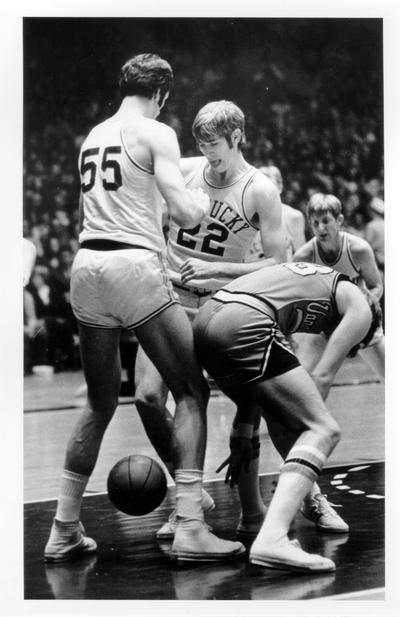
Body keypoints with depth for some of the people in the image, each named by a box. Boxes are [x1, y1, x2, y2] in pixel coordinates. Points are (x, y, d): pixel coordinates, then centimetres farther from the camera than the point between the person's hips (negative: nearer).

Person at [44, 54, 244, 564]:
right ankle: (189, 529, -7)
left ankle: (64, 531, 16)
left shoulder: (92, 136, 19)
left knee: (100, 404, 17)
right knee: (191, 392, 2)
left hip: (86, 264, 7)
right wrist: (202, 201, 13)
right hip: (134, 266, -7)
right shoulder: (156, 134, -2)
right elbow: (185, 215, -10)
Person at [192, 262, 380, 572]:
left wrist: (244, 435, 26)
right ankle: (271, 540, -24)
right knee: (323, 430, -5)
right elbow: (321, 378, 5)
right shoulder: (360, 308, 16)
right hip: (241, 323, -9)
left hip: (204, 321, 9)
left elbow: (260, 375, 30)